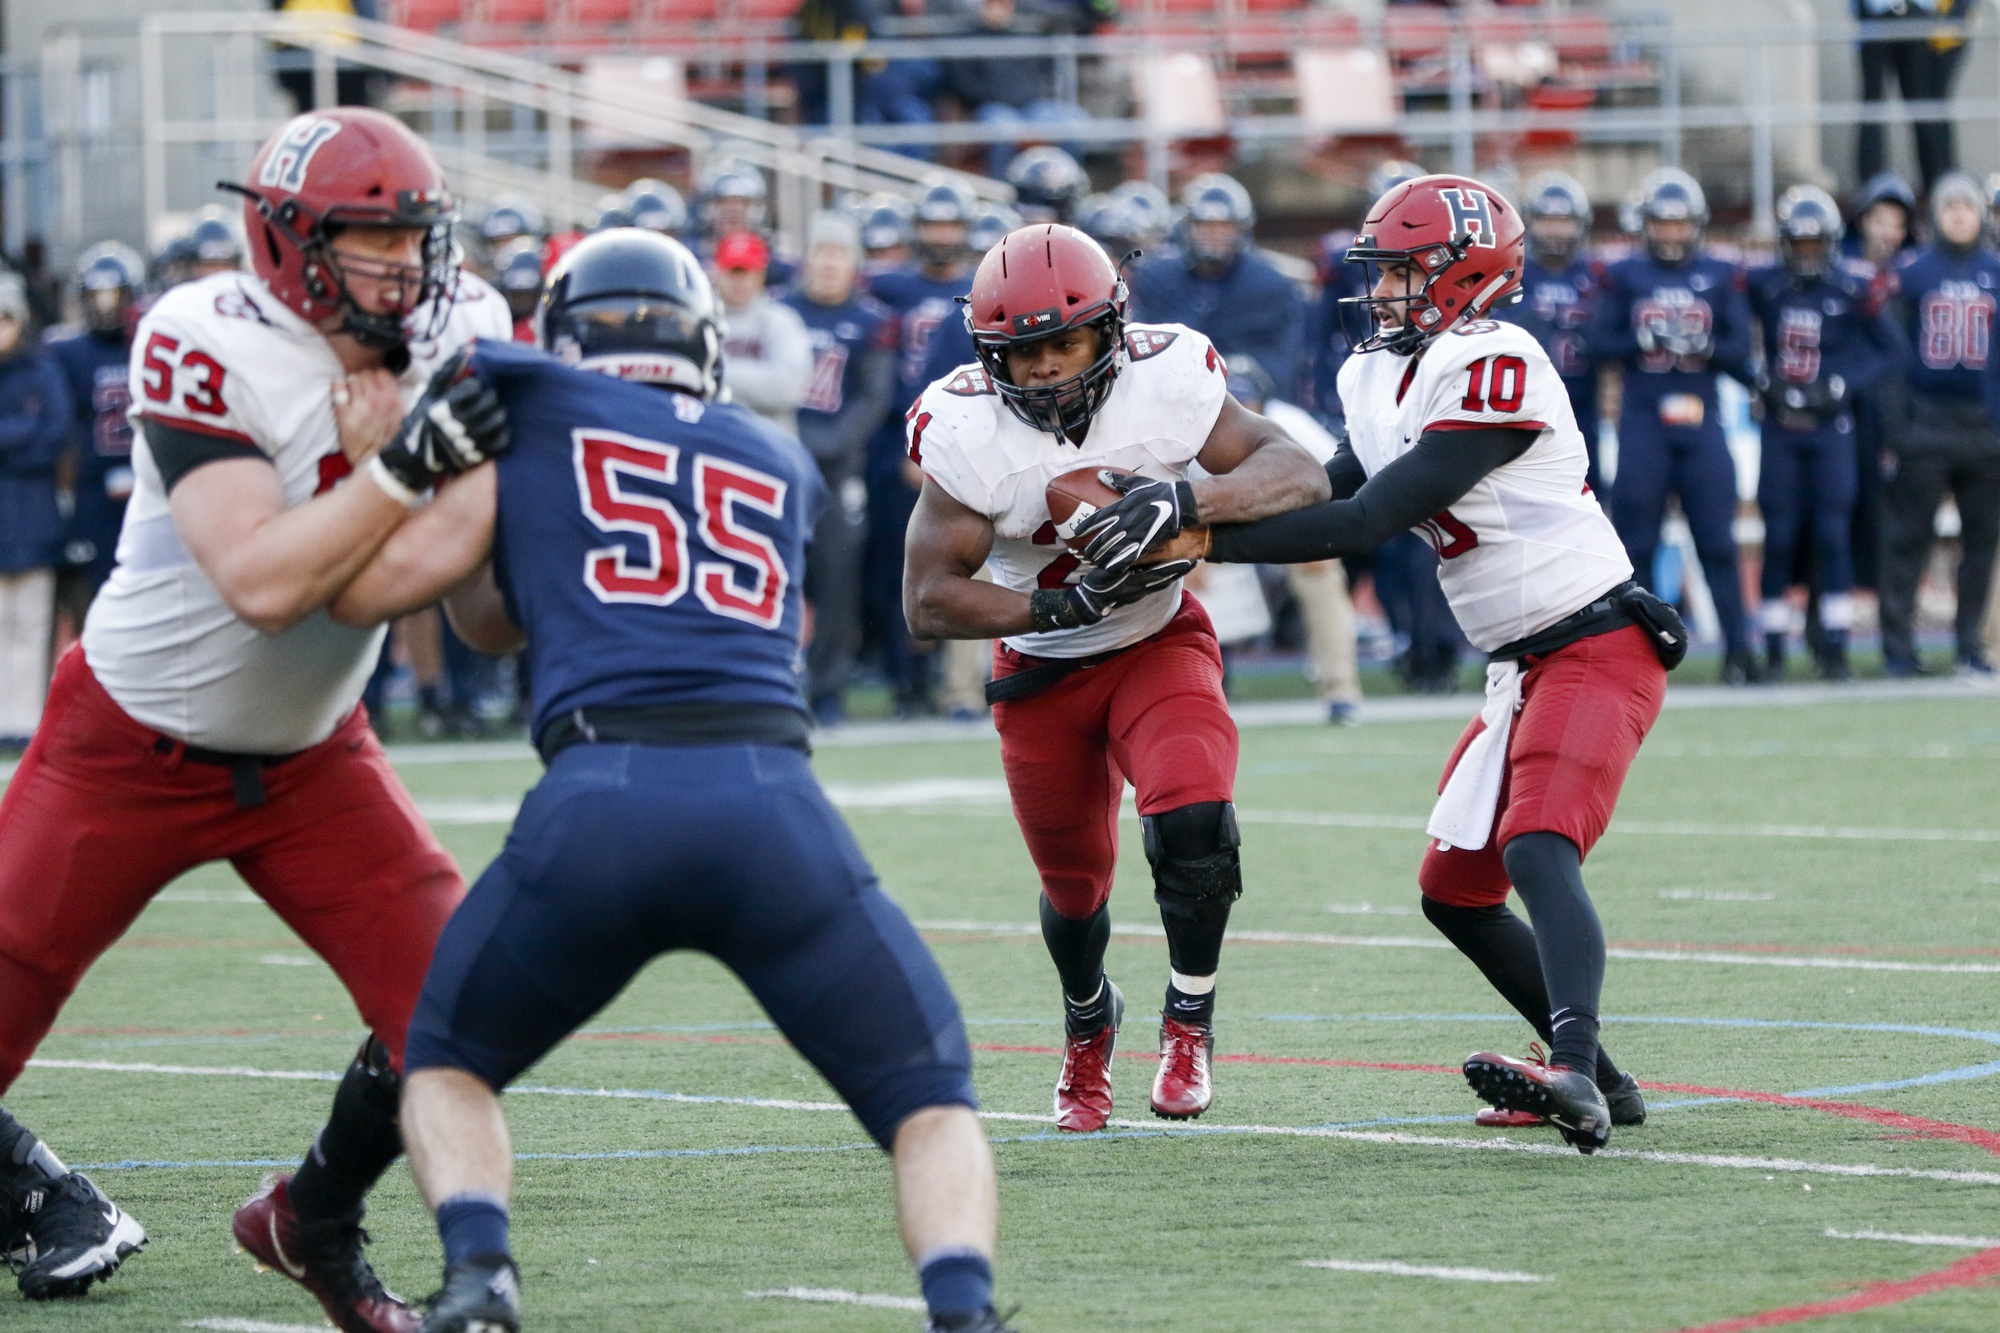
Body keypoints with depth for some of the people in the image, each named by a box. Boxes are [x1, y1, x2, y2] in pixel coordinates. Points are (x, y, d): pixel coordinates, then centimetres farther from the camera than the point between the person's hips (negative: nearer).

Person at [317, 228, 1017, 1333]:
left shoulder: (523, 407, 19)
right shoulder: (778, 464, 30)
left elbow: (372, 590, 17)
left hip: (601, 795, -1)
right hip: (776, 797, 1)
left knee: (447, 1063, 24)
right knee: (930, 1104, 16)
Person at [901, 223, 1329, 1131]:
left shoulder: (1165, 382, -23)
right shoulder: (966, 433, -24)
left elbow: (1300, 476, -26)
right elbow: (929, 603, -22)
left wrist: (1184, 499, -43)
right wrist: (1057, 605, -34)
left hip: (1159, 645, -1)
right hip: (1042, 672, 1)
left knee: (1194, 825, -27)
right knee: (1075, 885, 15)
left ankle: (1188, 1023, -4)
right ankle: (1088, 1028, 48)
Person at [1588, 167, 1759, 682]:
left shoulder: (1721, 278, 7)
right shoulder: (1624, 277, 5)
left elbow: (1739, 349, 2)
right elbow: (1600, 343, -1)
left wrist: (1702, 346, -16)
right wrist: (1645, 339, -16)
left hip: (1701, 419, 1)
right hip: (1643, 421, -1)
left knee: (1718, 539, -1)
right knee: (1636, 538, 0)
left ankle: (1738, 646, 2)